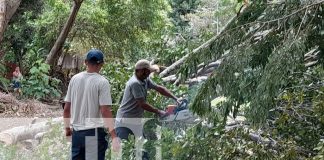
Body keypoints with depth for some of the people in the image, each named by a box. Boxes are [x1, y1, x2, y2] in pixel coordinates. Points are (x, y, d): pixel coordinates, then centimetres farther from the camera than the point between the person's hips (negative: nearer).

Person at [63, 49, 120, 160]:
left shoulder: (74, 79, 3)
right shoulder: (102, 82, -11)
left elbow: (66, 108, 6)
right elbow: (105, 111, -17)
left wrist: (67, 128, 20)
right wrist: (114, 136, -16)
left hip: (76, 132, 5)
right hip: (94, 132, -5)